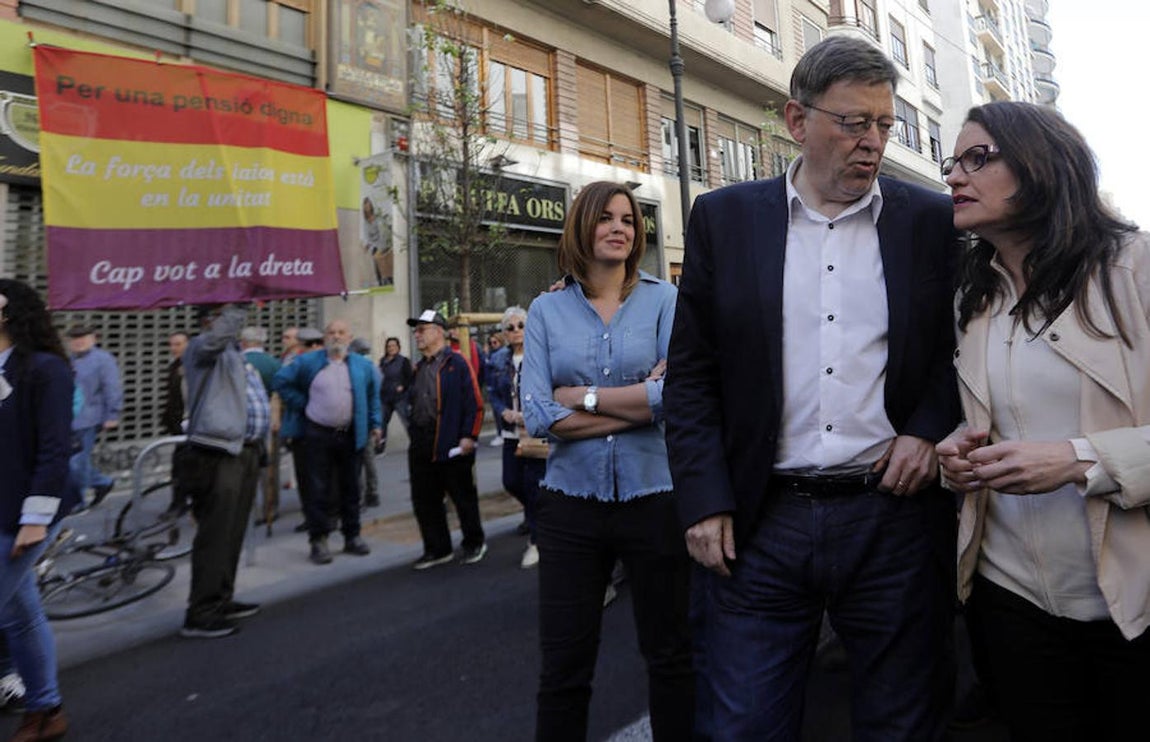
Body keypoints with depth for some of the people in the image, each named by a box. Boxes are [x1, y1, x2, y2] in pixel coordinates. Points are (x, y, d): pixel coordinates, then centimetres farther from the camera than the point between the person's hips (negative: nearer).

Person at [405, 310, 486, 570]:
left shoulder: (457, 363, -8)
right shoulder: (419, 368, 15)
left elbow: (474, 403, -12)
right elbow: (414, 403, 19)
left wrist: (469, 436, -16)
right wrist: (414, 436, 13)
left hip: (452, 445, -7)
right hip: (421, 446, 7)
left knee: (463, 496, 7)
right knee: (424, 500, 11)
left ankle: (474, 543, 26)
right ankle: (437, 549, 25)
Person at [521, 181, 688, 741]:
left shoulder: (663, 299, 0)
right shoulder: (547, 309, 3)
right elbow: (539, 417, -9)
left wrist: (583, 395, -10)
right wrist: (642, 401, -12)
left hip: (653, 496, 0)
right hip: (570, 502, 1)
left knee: (670, 653, 18)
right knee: (562, 669, 10)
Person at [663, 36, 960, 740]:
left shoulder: (933, 220, 5)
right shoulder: (724, 218, 2)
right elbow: (691, 372, 1)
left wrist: (931, 429, -7)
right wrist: (705, 500, -5)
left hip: (895, 516, 2)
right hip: (759, 525, 0)